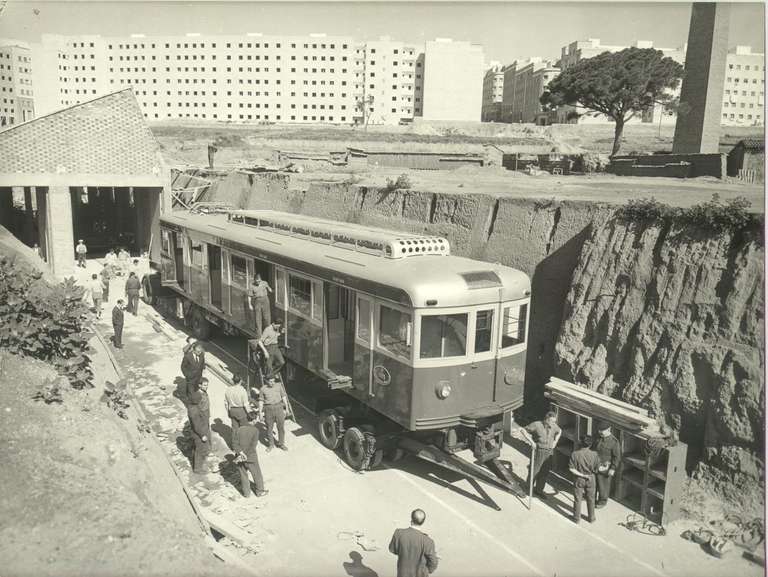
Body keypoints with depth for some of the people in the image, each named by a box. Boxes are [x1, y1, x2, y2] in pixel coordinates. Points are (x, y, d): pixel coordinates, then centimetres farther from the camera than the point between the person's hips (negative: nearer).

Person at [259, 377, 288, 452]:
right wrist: (260, 413, -1)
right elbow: (261, 401, 1)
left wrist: (286, 408, 5)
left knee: (281, 427, 6)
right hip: (268, 410, -1)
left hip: (279, 408, 1)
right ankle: (271, 444, 25)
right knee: (269, 428, 7)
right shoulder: (263, 389, -3)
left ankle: (281, 444, 23)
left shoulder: (278, 386, 0)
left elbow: (283, 397, 6)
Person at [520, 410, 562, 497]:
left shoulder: (554, 426, -1)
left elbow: (559, 431, 23)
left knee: (544, 473, 10)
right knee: (534, 470, 3)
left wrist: (555, 441, 10)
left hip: (549, 452, 5)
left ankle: (539, 489, 27)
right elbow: (523, 430, -11)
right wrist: (531, 441, -15)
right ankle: (529, 486, 27)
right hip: (538, 451, -5)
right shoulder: (537, 425, -16)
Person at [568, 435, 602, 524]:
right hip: (590, 479, 1)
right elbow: (597, 469, -9)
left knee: (577, 499, 15)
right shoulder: (594, 455, -18)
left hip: (578, 480, -1)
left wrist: (581, 475, -13)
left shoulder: (575, 454, -21)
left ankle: (577, 518, 27)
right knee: (591, 499, 21)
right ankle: (591, 518, 35)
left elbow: (571, 469, -21)